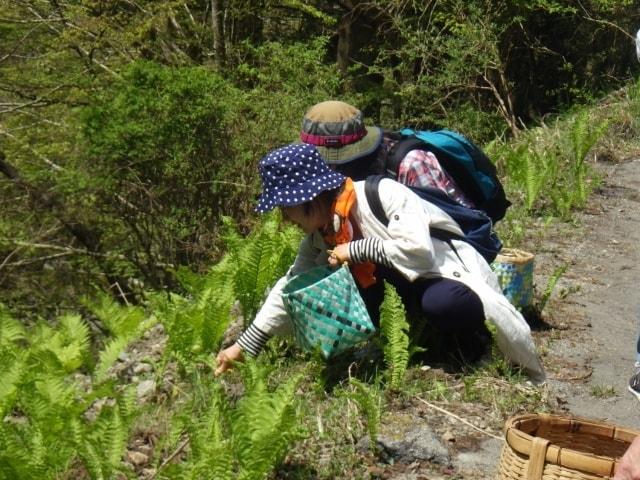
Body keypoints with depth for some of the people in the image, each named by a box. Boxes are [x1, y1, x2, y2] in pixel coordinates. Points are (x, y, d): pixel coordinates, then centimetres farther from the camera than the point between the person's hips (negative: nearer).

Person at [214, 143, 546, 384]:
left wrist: (357, 250, -26)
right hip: (407, 291, 7)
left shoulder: (382, 193, -22)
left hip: (456, 281, -7)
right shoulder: (320, 235, 1)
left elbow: (418, 248, -33)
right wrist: (245, 345, 5)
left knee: (443, 303, -41)